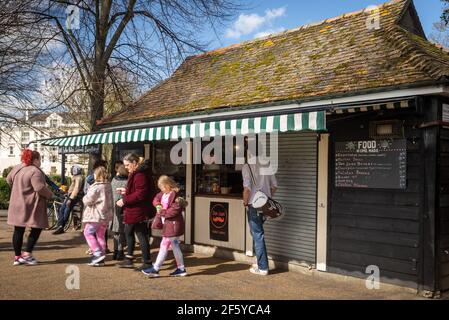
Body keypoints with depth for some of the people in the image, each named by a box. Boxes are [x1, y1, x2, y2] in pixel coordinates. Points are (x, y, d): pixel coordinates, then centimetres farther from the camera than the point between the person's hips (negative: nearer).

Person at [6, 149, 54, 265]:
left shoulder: (17, 168, 9)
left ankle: (17, 257, 20)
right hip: (31, 206, -8)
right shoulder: (35, 172, -17)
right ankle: (27, 254, 3)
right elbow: (40, 188, -23)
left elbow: (9, 179, 22)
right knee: (37, 228, 5)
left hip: (17, 205, 8)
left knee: (18, 230, 12)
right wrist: (50, 194, -7)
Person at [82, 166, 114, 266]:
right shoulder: (108, 186, 9)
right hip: (106, 214, 8)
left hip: (96, 215, -8)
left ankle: (98, 253, -10)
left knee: (88, 232, 1)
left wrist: (84, 198, 4)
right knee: (101, 235, 13)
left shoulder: (96, 187, -17)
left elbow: (87, 201, -13)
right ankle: (100, 259, 16)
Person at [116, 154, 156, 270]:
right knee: (128, 232, 19)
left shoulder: (140, 175, -21)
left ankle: (147, 262, 8)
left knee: (142, 235, -3)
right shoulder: (135, 173, 14)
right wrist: (126, 191, 11)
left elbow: (140, 194, -27)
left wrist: (125, 200, -21)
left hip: (139, 211, -12)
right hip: (133, 210, 12)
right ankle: (129, 259, 29)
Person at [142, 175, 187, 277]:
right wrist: (158, 204, -3)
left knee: (164, 246, -3)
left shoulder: (175, 195, -19)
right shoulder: (163, 194, 9)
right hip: (169, 224, 10)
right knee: (175, 246, 14)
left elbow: (175, 210, -25)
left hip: (173, 225, -10)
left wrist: (162, 212, -17)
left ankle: (155, 269, 6)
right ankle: (181, 269, 23)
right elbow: (156, 199, 18)